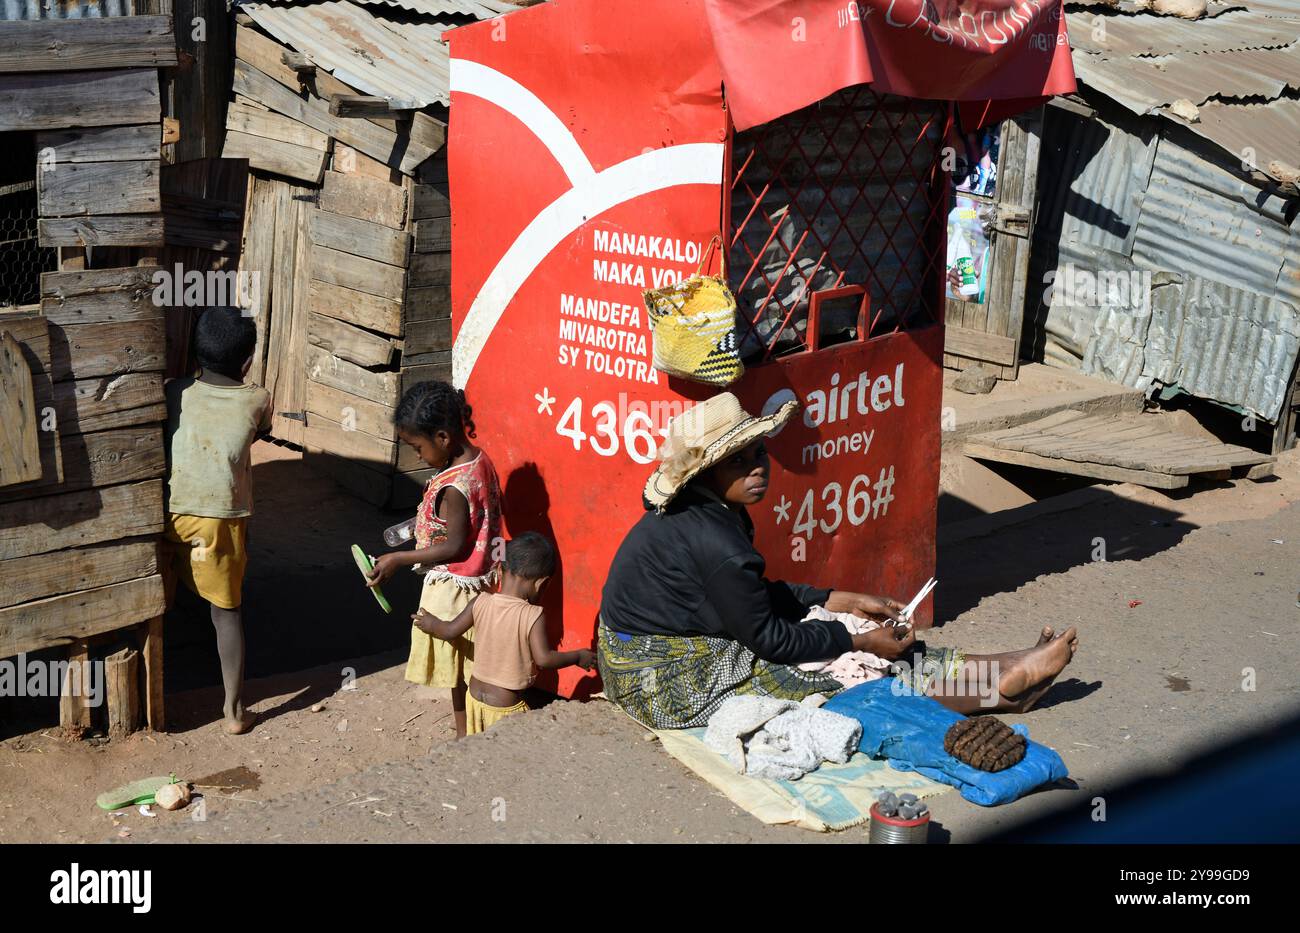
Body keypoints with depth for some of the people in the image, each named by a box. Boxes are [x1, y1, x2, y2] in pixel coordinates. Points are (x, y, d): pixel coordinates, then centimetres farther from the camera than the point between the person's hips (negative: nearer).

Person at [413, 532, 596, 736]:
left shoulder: (481, 603, -6)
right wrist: (578, 657, -7)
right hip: (505, 707, -5)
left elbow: (450, 631, 2)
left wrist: (432, 624, 23)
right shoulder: (534, 616, -19)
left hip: (475, 696, 6)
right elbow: (543, 658, -22)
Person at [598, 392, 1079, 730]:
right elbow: (767, 638, -21)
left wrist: (841, 600, 9)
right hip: (666, 682, -9)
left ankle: (997, 673, 7)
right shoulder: (714, 543, -28)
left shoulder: (709, 513, 3)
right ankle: (1001, 684, 4)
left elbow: (760, 595, 14)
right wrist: (859, 641, -11)